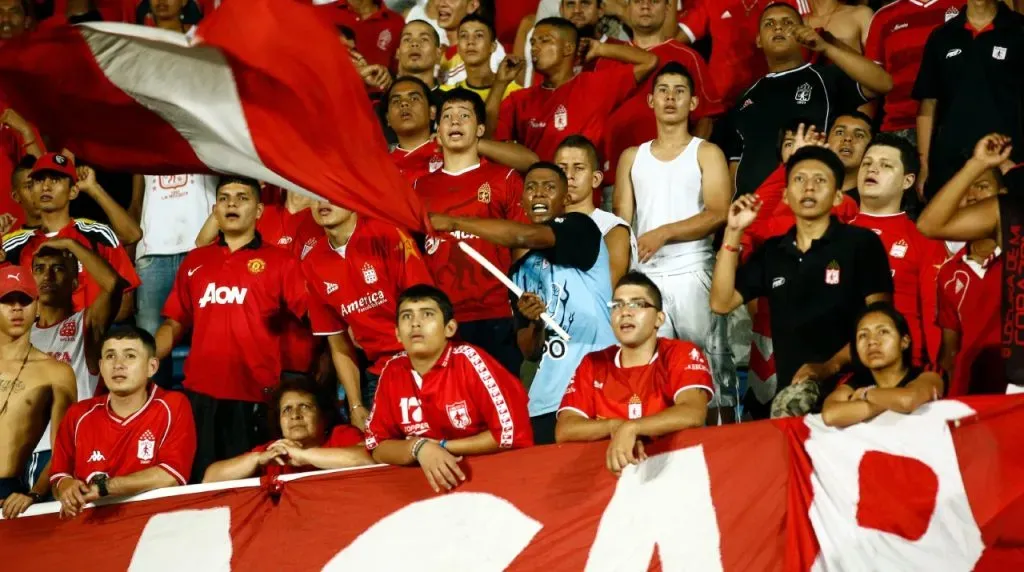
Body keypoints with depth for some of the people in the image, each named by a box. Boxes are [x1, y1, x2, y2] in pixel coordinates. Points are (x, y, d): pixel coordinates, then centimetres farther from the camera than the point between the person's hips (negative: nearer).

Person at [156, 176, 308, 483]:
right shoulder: (195, 261, 15)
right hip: (199, 393, 3)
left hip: (256, 396, -3)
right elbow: (175, 324, 17)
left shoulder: (279, 260, 4)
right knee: (199, 481, 5)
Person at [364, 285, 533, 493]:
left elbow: (512, 433, -16)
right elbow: (377, 446, 0)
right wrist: (419, 448, -19)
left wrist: (441, 446, -11)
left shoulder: (469, 360, -14)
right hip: (427, 479, 3)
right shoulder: (393, 371, -2)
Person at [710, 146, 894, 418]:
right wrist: (733, 233, 4)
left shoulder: (862, 243, -1)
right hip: (788, 389, 4)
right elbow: (721, 303, 9)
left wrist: (832, 366, -16)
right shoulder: (771, 251, 14)